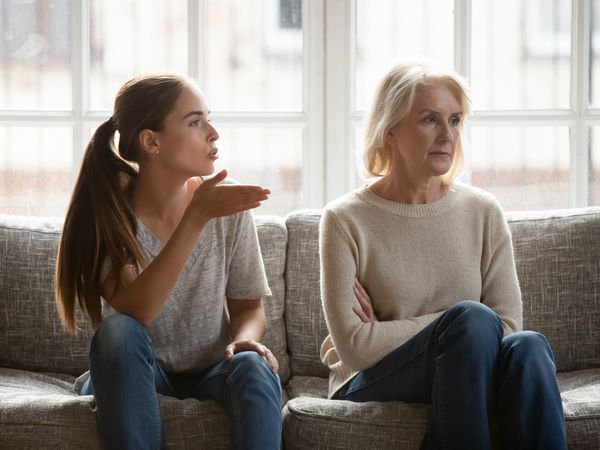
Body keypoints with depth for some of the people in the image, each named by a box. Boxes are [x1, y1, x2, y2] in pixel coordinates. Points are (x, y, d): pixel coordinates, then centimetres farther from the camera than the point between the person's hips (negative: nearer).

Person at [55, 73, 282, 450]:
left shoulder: (229, 207, -8)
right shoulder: (108, 210, -14)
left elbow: (248, 307, 1)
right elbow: (135, 312, -28)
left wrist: (245, 339, -23)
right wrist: (196, 217, -33)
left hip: (211, 373, 1)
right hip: (132, 377, -1)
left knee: (254, 367, -31)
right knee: (118, 331, -32)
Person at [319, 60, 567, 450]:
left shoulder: (483, 212, 7)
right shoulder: (346, 220, -3)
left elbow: (508, 325, -3)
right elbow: (354, 347, -10)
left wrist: (388, 334, -10)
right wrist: (455, 324, -10)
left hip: (466, 380, 3)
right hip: (371, 387, -3)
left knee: (527, 346, -30)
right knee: (472, 319, -30)